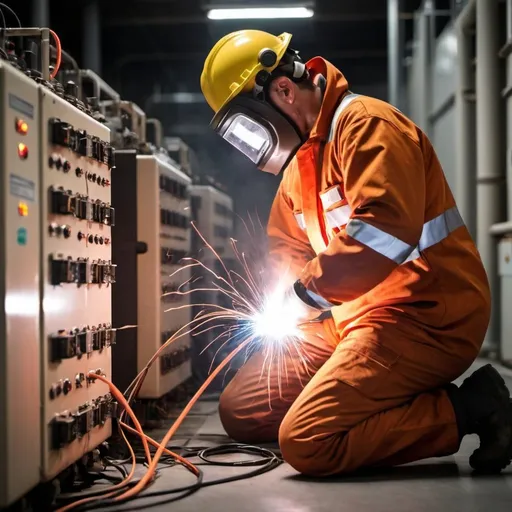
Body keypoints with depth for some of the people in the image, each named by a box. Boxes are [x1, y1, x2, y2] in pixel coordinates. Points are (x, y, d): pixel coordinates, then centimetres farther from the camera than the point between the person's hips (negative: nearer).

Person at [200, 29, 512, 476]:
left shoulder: (364, 124, -14)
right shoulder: (300, 160, 16)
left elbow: (386, 227, -29)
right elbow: (287, 249, 28)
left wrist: (310, 286, -18)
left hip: (425, 319, -10)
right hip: (357, 319, 10)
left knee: (305, 443, -23)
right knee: (238, 410, 8)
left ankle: (467, 409, -10)